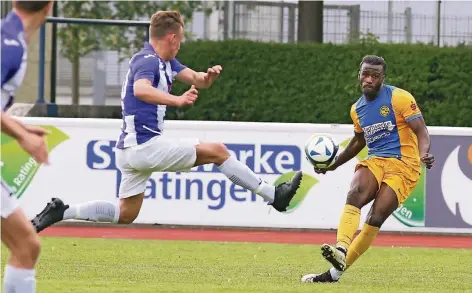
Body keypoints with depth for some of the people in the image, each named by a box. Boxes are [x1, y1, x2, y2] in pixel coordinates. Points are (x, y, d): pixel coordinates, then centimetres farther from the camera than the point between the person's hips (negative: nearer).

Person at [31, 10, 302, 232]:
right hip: (145, 145, -10)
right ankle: (273, 195, 2)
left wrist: (207, 77, -10)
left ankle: (61, 212, 11)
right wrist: (176, 100, -49)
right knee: (217, 151, -4)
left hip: (133, 149, 10)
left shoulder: (165, 62, 14)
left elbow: (195, 79, 14)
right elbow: (140, 89, -37)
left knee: (125, 215, 17)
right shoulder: (147, 61, -17)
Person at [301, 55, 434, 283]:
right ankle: (341, 249, -47)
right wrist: (333, 164, 31)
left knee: (376, 218, -17)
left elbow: (421, 131, -10)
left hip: (403, 164, -5)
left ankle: (335, 272, -15)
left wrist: (424, 154, -30)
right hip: (375, 161, 5)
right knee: (354, 195, -28)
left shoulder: (399, 98, -6)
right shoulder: (357, 109, 14)